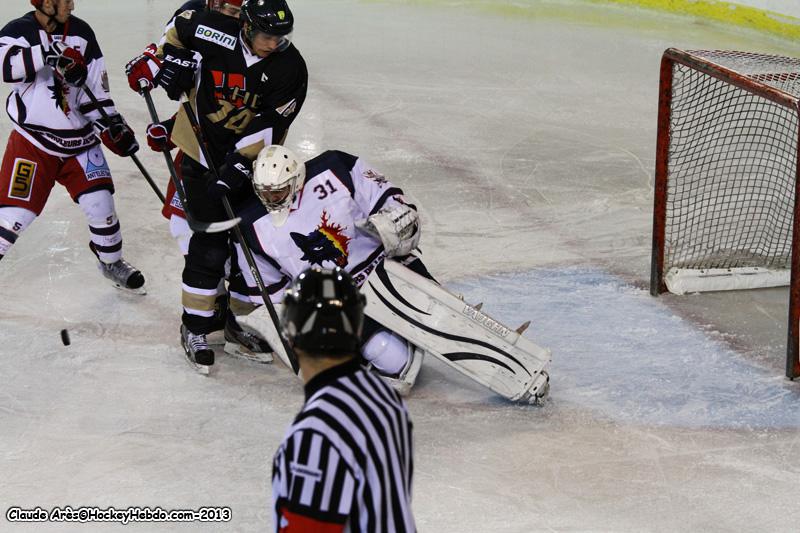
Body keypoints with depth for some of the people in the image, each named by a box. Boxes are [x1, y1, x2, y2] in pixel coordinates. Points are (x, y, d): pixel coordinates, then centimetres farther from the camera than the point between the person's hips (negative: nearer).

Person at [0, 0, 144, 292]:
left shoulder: (81, 33, 1)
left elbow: (96, 86, 7)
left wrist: (112, 123, -2)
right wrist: (48, 53, -43)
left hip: (79, 139, 4)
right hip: (33, 140, -4)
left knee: (100, 203, 0)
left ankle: (111, 261, 24)